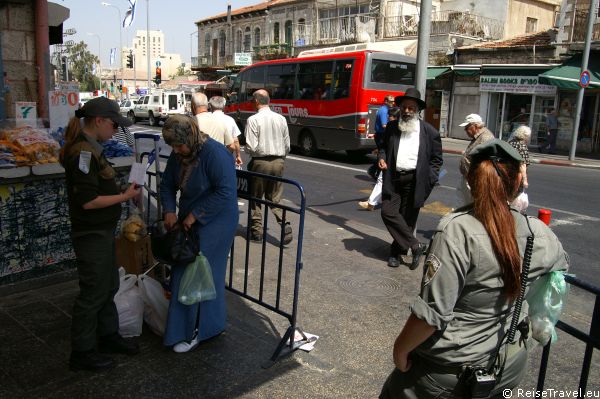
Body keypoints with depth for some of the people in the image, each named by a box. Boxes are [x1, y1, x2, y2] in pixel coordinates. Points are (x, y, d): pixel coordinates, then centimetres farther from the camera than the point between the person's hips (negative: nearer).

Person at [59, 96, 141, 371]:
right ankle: (81, 353, 20)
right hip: (91, 235, -10)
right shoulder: (83, 152, -22)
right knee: (93, 292, 4)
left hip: (102, 231, 10)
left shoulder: (89, 148, 9)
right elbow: (88, 201, -25)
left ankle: (108, 336, 37)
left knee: (109, 286, 20)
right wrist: (126, 196, -17)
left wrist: (121, 190, 5)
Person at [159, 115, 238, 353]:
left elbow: (226, 192, -27)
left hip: (214, 223, -8)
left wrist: (194, 215, -23)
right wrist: (169, 211, -6)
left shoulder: (215, 154, -23)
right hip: (189, 220, 8)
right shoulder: (178, 155, 2)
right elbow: (167, 184, 11)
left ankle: (195, 331, 12)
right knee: (183, 270, 14)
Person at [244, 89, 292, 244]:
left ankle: (257, 231, 17)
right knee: (275, 198, 14)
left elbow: (251, 147, -14)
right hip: (279, 162, 4)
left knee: (255, 198, 12)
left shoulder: (253, 120, -11)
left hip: (260, 162, -4)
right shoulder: (281, 119, 4)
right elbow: (287, 145, 7)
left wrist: (247, 152, 8)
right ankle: (285, 225, -5)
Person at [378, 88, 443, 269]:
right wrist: (382, 157, 0)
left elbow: (437, 158, 6)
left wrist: (428, 179, -3)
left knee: (407, 218, 3)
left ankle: (397, 251, 19)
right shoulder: (391, 127, 8)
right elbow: (383, 146, 22)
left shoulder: (429, 131, 0)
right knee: (388, 212, -11)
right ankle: (415, 245, -1)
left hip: (414, 181, -2)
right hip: (393, 179, 3)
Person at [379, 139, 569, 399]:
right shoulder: (538, 233, -7)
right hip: (510, 365, 6)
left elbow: (432, 312, -26)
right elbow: (561, 264, 17)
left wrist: (401, 348, -11)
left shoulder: (456, 229, -25)